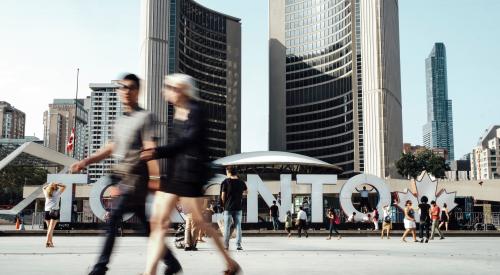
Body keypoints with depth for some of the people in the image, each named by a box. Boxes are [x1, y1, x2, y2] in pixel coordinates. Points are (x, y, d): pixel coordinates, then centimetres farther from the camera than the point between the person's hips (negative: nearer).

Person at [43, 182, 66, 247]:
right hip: (54, 211, -4)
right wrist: (57, 185, 14)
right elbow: (64, 187, 17)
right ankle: (47, 242, -18)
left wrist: (49, 185, 24)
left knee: (49, 228, 11)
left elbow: (44, 188, 37)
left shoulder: (46, 193, 15)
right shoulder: (57, 193, 6)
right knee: (51, 228, -8)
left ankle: (51, 242, 16)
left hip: (47, 211, 4)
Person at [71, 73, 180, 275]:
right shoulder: (120, 122, 19)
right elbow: (110, 149, 22)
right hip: (123, 177, 8)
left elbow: (150, 150, -13)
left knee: (114, 217, -13)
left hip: (136, 177, -8)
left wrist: (155, 178, -19)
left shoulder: (145, 117, -4)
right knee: (146, 224, 9)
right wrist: (85, 162, 12)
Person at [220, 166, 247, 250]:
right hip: (238, 207, 2)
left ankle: (226, 245, 5)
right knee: (238, 226, 6)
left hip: (228, 207, -2)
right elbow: (245, 191, 22)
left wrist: (224, 204, 8)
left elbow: (223, 196, -7)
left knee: (227, 227, 4)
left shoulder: (226, 182, -8)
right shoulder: (241, 182, 3)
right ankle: (238, 245, 4)